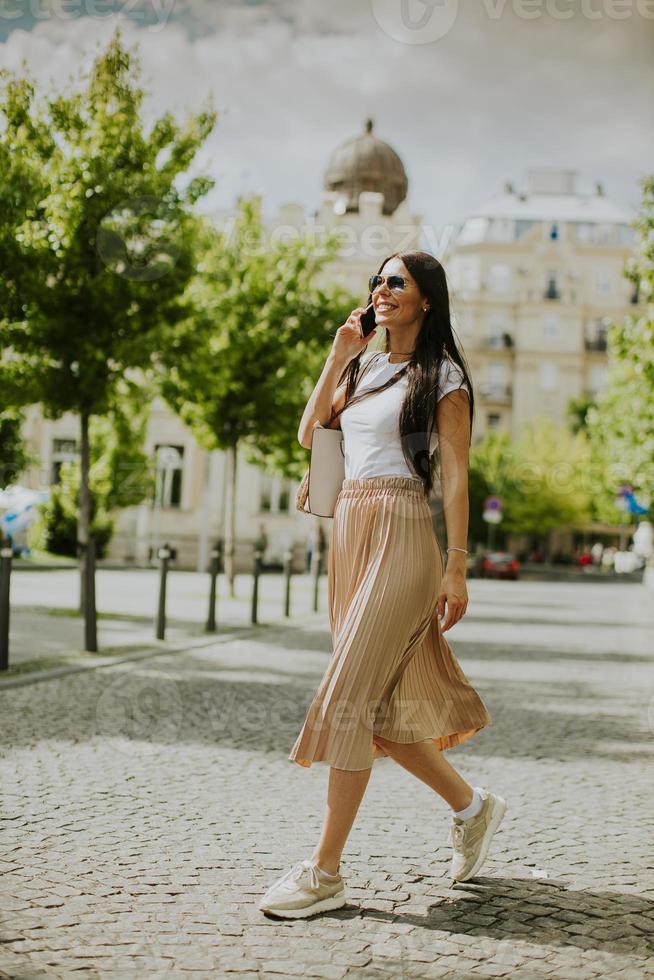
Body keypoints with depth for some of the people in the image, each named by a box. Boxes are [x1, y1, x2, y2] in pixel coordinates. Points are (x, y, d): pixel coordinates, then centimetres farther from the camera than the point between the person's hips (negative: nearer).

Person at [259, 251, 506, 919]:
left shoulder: (442, 375, 1)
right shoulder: (365, 367, 20)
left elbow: (455, 476, -5)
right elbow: (309, 432, 11)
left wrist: (456, 568, -11)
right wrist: (338, 355, 7)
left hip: (401, 537, -7)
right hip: (349, 532, 7)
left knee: (349, 696, -13)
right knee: (378, 704, 9)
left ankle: (324, 872, -7)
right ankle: (472, 806, 28)